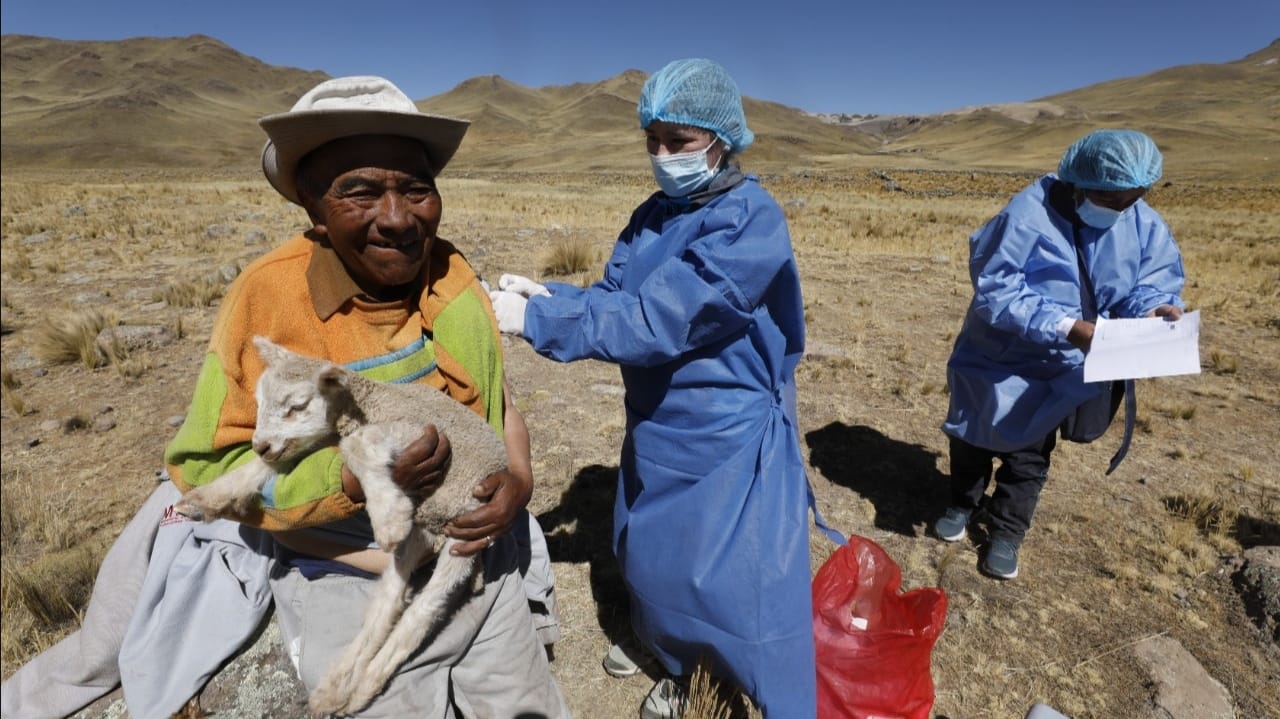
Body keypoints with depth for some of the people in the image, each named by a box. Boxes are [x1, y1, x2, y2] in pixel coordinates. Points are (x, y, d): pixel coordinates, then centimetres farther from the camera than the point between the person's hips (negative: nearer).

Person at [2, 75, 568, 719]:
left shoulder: (451, 273, -7)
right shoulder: (268, 298, -19)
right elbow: (207, 468, -13)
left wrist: (517, 479, -14)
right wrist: (353, 478, -29)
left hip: (483, 568, 5)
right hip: (355, 593, -4)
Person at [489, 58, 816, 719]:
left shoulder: (751, 221, -21)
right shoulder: (652, 217, 3)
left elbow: (655, 320, -28)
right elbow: (612, 299, 1)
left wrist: (536, 317, -27)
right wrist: (545, 294, -18)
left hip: (731, 445, -7)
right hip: (655, 429, 7)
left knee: (744, 590, 5)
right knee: (654, 557, 22)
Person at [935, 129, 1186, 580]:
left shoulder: (1143, 226, -10)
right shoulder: (1026, 216, -28)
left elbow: (1153, 280, -4)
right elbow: (995, 294, -32)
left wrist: (1155, 307, -28)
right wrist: (1067, 327, -39)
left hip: (1061, 369, 3)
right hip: (998, 357, -3)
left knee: (1030, 451, 13)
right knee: (975, 437, 16)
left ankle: (1006, 532, 31)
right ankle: (963, 504, 41)